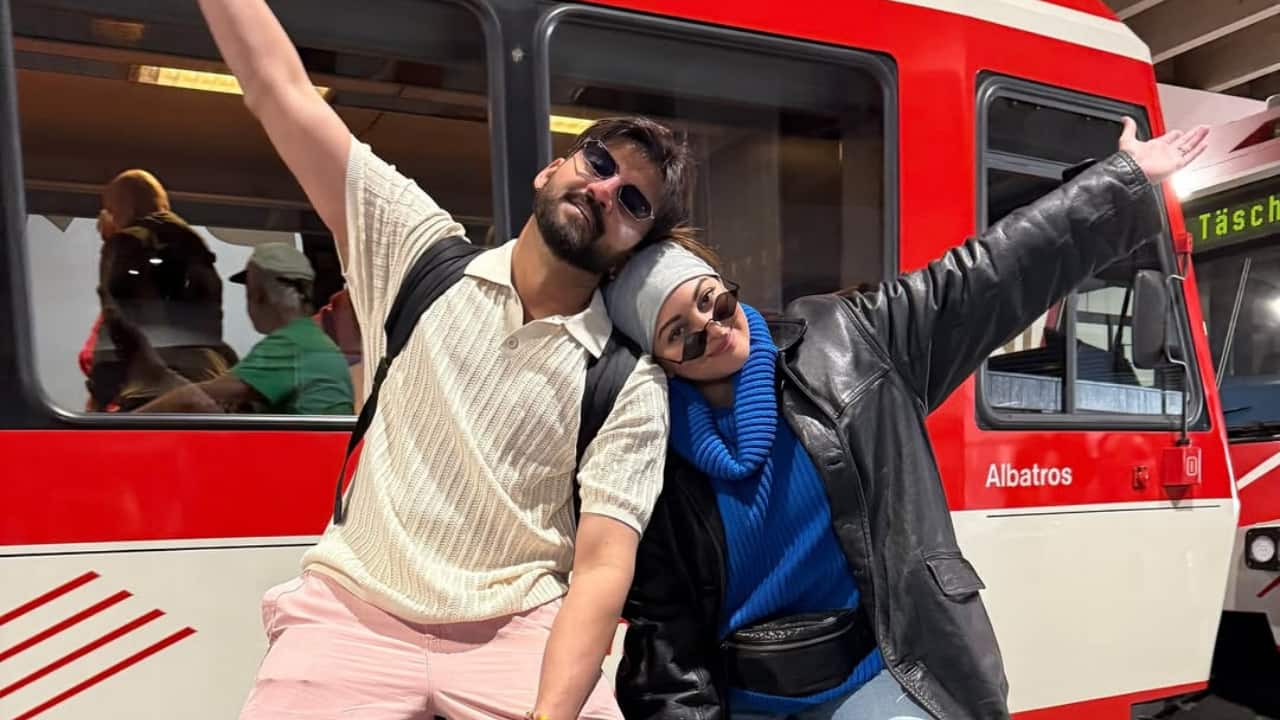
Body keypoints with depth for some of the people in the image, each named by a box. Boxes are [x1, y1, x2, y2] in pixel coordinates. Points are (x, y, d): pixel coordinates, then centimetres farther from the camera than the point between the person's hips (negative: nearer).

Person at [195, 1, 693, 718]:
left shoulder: (632, 387, -4)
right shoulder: (423, 257, 1)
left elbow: (603, 569, -11)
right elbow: (281, 90, 0)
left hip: (516, 631, 0)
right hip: (354, 614, 1)